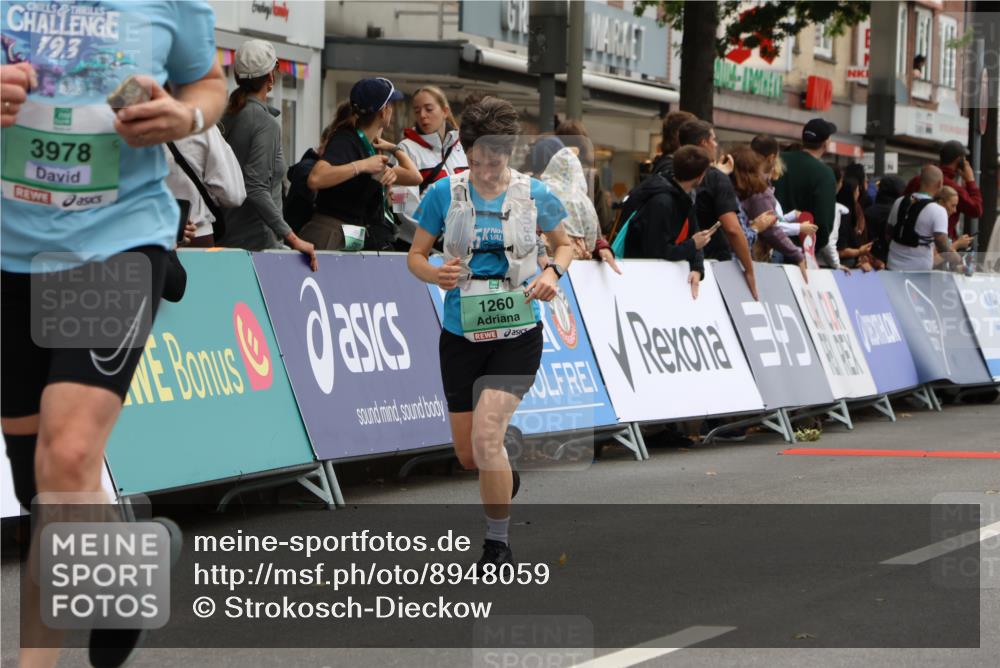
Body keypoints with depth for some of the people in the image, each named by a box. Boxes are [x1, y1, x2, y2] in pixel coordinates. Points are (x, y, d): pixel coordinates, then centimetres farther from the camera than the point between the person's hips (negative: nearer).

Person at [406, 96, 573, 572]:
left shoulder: (534, 194, -3)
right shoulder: (443, 194, -3)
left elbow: (565, 244, 12)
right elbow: (415, 255, 4)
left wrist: (552, 272, -9)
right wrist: (436, 275, -18)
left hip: (517, 335, -2)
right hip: (461, 335, 2)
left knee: (486, 435, -20)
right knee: (468, 455, 9)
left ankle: (498, 544, -4)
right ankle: (506, 480, 48)